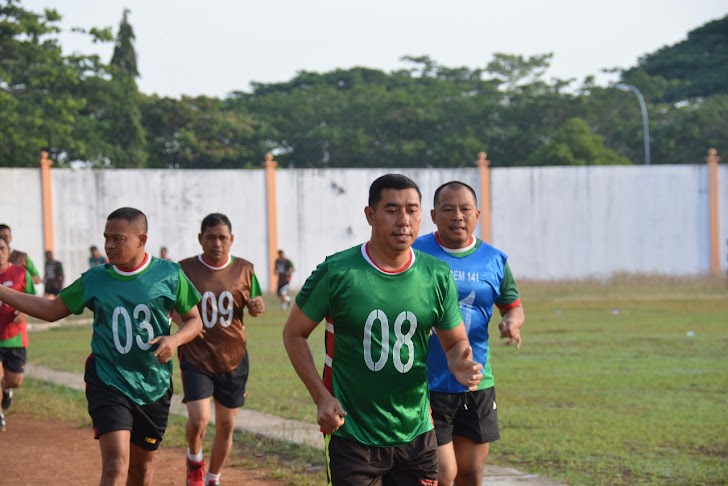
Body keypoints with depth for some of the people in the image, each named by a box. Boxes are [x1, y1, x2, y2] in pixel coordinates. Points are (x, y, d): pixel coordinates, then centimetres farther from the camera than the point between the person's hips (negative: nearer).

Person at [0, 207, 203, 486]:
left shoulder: (170, 275, -4)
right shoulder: (93, 280, -1)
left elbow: (194, 320, 5)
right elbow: (51, 310, 9)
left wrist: (175, 339, -17)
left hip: (154, 386, 1)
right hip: (108, 382, -1)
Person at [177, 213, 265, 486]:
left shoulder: (244, 269, 1)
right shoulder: (185, 269, -5)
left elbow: (254, 306, 14)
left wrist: (256, 307, -11)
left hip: (233, 359, 3)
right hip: (196, 358, -2)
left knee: (226, 426, 8)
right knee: (198, 420, -16)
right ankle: (194, 461, 16)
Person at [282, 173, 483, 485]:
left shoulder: (438, 276, -1)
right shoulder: (336, 272, -11)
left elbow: (456, 341, 10)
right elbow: (294, 334, 0)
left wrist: (461, 365, -14)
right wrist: (321, 397, -10)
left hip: (416, 436, 4)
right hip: (351, 435, -3)